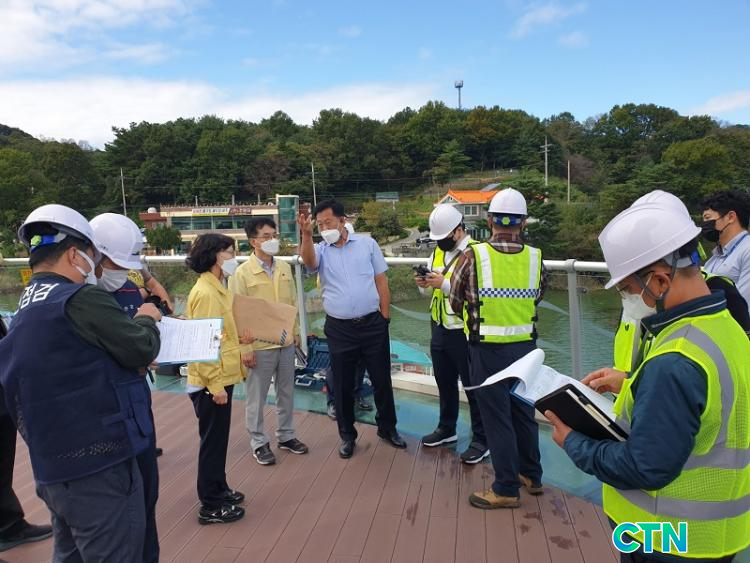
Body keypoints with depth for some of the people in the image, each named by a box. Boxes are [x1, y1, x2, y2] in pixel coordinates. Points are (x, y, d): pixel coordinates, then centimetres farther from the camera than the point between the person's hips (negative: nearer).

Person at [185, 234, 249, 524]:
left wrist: (236, 338, 6)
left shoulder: (217, 288, 10)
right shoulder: (205, 293, -20)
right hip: (212, 382, -9)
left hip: (221, 377, 9)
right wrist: (215, 385, -23)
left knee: (218, 439, 20)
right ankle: (211, 507, 18)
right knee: (213, 441, 3)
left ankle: (218, 490, 36)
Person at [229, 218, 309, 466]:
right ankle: (259, 442, 26)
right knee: (256, 397, 9)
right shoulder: (242, 273, -12)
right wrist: (245, 348, -14)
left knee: (286, 392, 17)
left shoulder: (284, 268, 4)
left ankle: (286, 435, 34)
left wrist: (296, 332, 12)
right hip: (259, 346, -5)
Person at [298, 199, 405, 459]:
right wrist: (306, 235, -39)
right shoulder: (320, 250, 3)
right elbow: (309, 262, -22)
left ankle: (387, 427, 32)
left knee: (381, 379, 12)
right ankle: (347, 434, 29)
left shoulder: (367, 243, 2)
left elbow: (381, 281, 4)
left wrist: (385, 317, 1)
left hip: (373, 324, 0)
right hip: (339, 328, 1)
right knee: (342, 385, 11)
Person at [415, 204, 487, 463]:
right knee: (444, 382, 20)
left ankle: (481, 440, 20)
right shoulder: (438, 250, 8)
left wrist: (444, 283, -29)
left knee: (473, 387, 6)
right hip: (439, 328, 8)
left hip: (463, 332, -8)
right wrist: (424, 283, -7)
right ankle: (447, 429, 38)